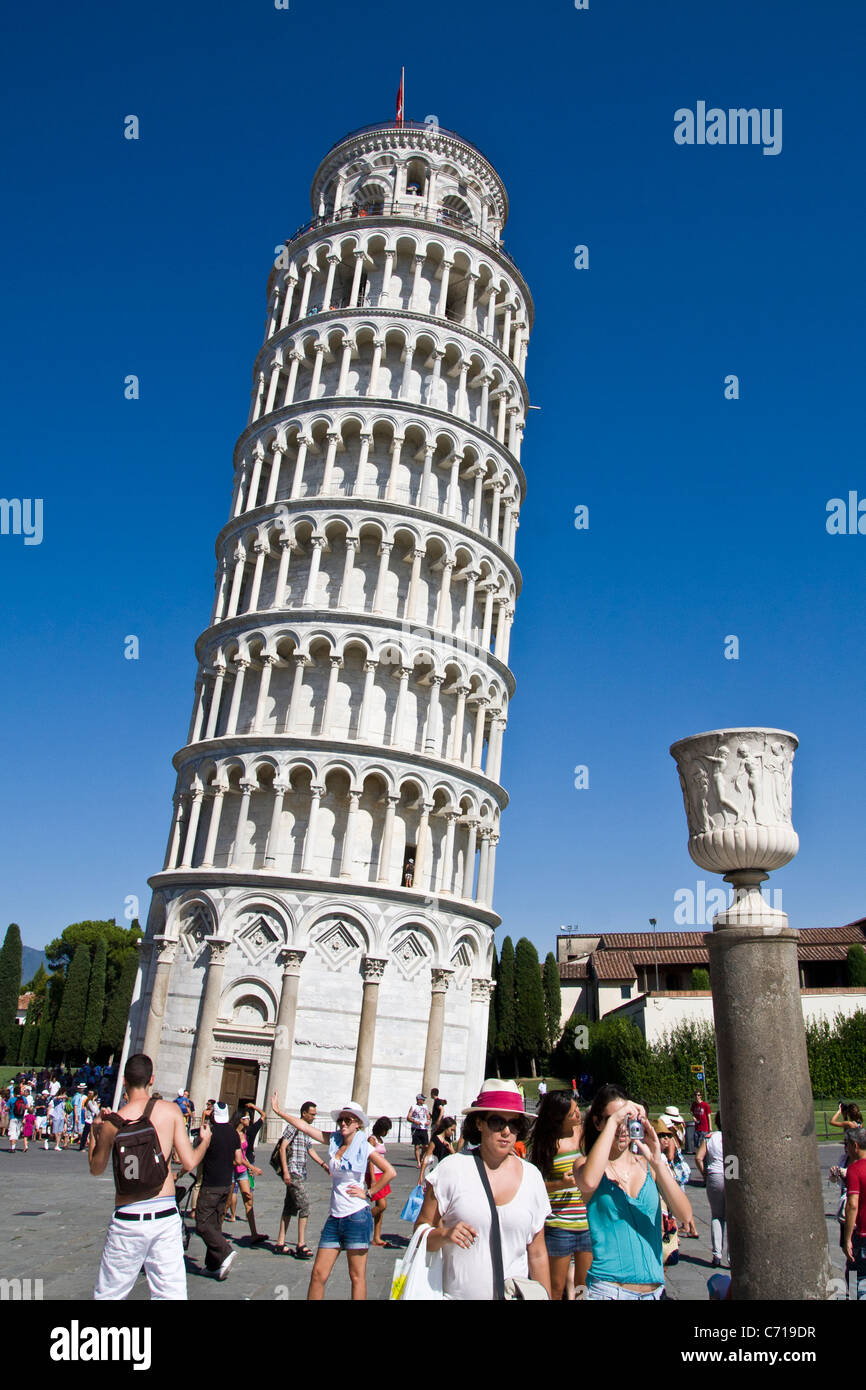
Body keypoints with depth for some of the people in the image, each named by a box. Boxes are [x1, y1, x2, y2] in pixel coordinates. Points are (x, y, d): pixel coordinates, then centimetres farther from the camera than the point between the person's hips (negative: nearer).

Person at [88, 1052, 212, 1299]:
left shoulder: (111, 1123, -5)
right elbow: (190, 1162, -4)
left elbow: (96, 1168, 11)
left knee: (108, 1294, 16)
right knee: (171, 1293, 7)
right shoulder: (170, 1111, -5)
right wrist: (205, 1141, 16)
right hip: (166, 1215, 0)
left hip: (127, 1220, 0)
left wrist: (94, 1131, 23)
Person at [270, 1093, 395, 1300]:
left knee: (357, 1276, 2)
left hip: (356, 1216, -5)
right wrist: (277, 1111, 8)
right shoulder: (334, 1140, 7)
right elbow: (304, 1127, 8)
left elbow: (390, 1172, -12)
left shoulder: (363, 1147, -7)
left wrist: (368, 1193, -10)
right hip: (334, 1217, 5)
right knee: (318, 1274, 5)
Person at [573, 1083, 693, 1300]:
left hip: (654, 1287, 3)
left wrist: (657, 1162, -22)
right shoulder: (585, 1164, -3)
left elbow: (684, 1215, -9)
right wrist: (613, 1120, -26)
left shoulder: (648, 1165, 4)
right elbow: (589, 1182, -29)